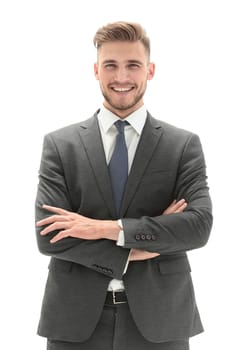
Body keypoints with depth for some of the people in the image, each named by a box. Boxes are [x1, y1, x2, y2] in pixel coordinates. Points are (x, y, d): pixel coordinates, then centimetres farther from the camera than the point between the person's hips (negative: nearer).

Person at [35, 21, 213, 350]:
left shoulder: (184, 144, 1)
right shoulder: (59, 144, 1)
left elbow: (200, 225, -10)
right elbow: (48, 236, -7)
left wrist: (108, 228, -17)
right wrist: (135, 249, -13)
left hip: (158, 317, 0)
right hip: (76, 318, 0)